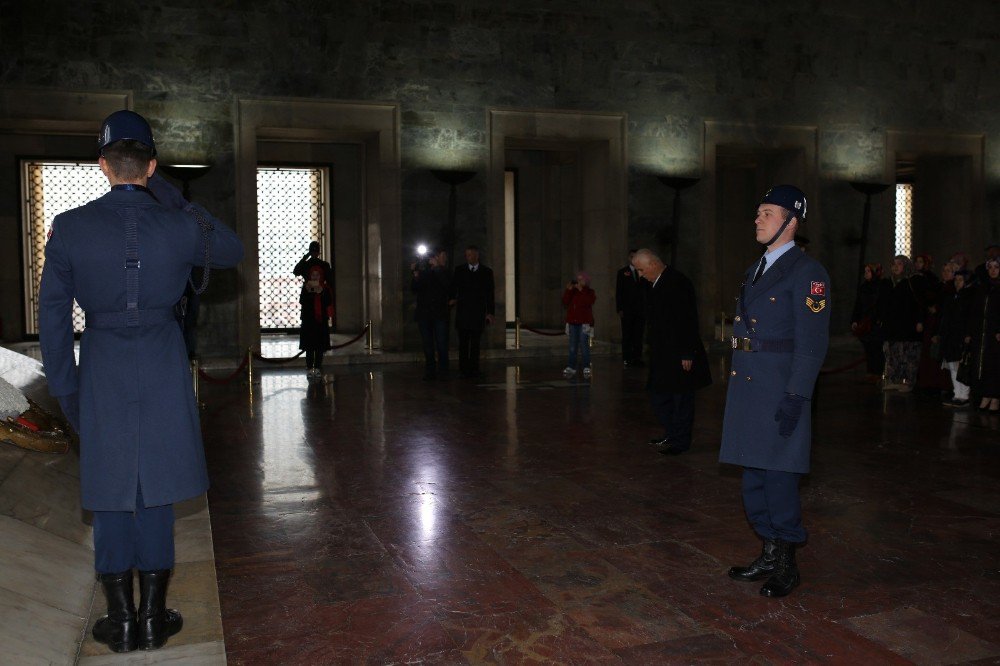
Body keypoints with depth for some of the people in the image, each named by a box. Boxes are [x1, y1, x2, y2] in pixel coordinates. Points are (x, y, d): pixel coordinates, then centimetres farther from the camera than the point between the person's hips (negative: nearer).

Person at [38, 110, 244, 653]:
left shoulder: (69, 228, -6)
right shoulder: (180, 226, -6)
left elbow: (53, 316, -1)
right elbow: (233, 253, 15)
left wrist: (64, 388, 8)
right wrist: (185, 203, 11)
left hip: (102, 373, 0)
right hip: (163, 369, 0)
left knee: (110, 491, 11)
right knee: (156, 490, 10)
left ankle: (121, 618, 19)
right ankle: (152, 617, 18)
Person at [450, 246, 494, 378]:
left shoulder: (486, 272, 6)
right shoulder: (459, 270, 8)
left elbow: (489, 293, 6)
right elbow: (453, 287, 9)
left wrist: (490, 312, 1)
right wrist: (452, 298, -11)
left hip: (478, 313, 0)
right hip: (462, 312, 0)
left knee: (475, 343, 3)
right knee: (463, 342, -2)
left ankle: (474, 369, 9)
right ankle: (464, 369, 3)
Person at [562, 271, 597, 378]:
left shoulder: (590, 292, 2)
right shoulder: (572, 292, 11)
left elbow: (588, 302, -18)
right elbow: (565, 303, -1)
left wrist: (581, 290, -19)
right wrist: (568, 290, -8)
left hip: (585, 322, -4)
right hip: (572, 322, 4)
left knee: (584, 345, -7)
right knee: (572, 346, 6)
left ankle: (586, 368, -1)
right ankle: (571, 367, 10)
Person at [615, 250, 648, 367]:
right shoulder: (622, 273, 5)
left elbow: (648, 290, 13)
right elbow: (618, 292, 1)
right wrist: (619, 309, -7)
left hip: (641, 309, 2)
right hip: (627, 309, -2)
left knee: (639, 335, 1)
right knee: (627, 335, -1)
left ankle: (637, 358, 5)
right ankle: (627, 359, 3)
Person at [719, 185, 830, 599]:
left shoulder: (806, 272, -8)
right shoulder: (756, 270, 17)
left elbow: (812, 342, -14)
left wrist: (796, 397, -19)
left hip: (780, 392, -8)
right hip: (746, 387, 8)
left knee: (778, 477, -2)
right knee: (754, 477, 14)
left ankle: (786, 564, 13)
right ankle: (770, 553, 28)